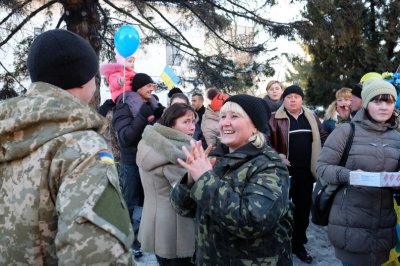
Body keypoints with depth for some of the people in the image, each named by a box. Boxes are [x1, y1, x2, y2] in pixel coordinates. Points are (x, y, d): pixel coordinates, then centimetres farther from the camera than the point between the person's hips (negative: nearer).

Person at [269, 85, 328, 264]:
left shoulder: (311, 117, 9)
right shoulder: (276, 118, -5)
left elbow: (323, 137, 18)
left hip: (306, 171, 4)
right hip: (284, 171, -4)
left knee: (303, 208, 12)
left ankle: (298, 244, 28)